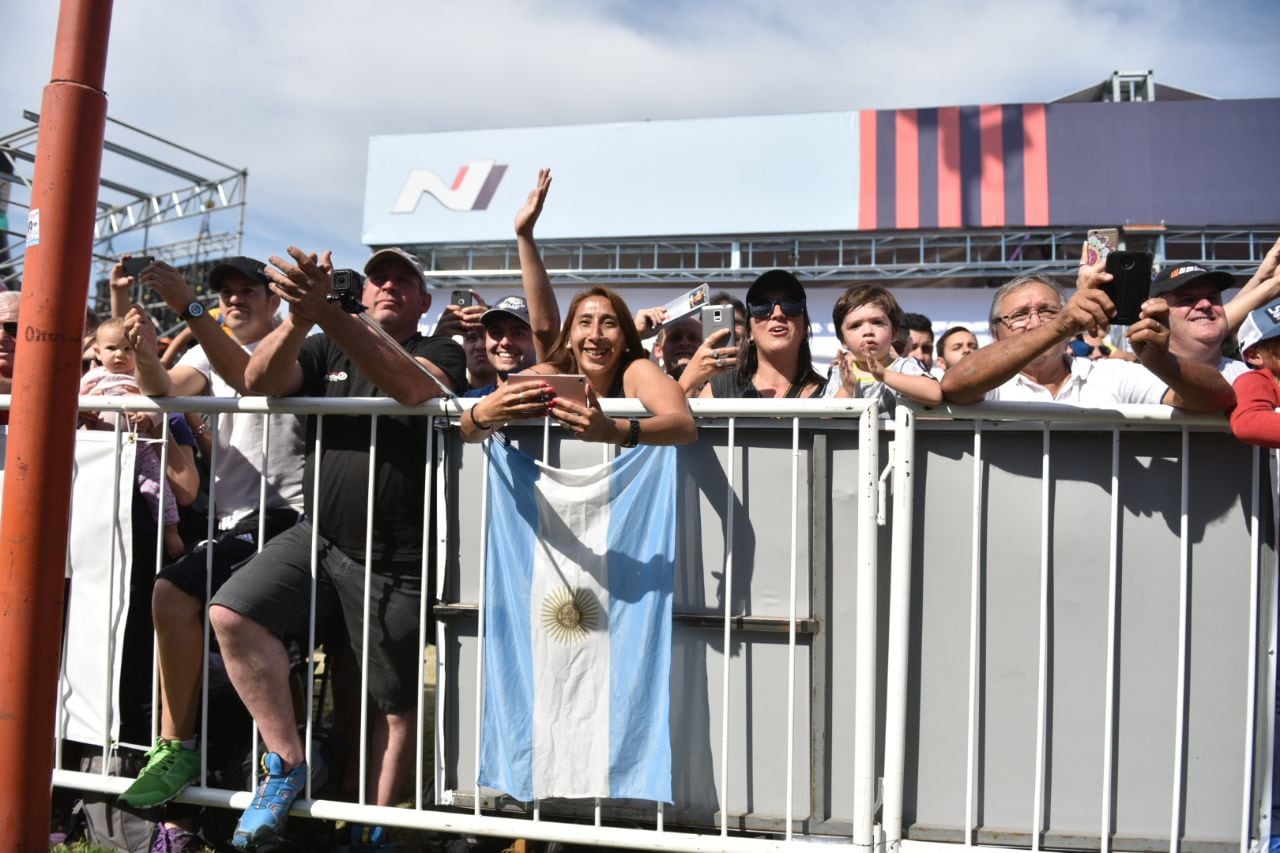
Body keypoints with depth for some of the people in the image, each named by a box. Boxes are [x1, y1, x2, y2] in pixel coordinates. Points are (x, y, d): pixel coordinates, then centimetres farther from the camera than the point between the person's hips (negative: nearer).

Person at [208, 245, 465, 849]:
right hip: (318, 537, 3)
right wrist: (300, 318, -28)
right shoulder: (326, 352, 12)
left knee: (395, 703, 4)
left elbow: (411, 386, -23)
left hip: (397, 562, -3)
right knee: (231, 613, -19)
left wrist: (324, 313, -36)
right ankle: (287, 763, -5)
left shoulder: (441, 354, 1)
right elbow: (260, 380, -6)